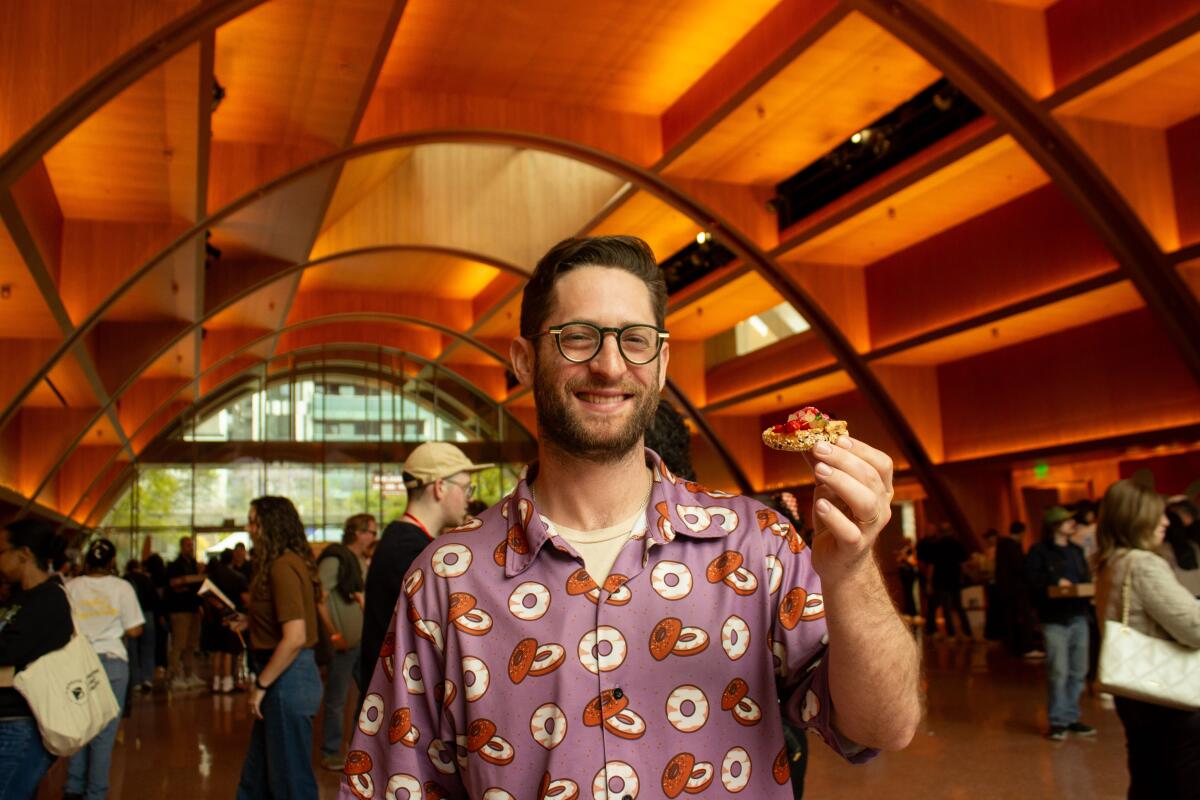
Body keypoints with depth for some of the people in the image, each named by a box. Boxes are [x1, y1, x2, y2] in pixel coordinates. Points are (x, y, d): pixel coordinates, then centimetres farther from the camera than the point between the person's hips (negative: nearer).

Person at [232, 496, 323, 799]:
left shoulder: (283, 567, -19)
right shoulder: (287, 562, 11)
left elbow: (295, 637, -25)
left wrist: (261, 685, -18)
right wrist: (250, 621, 11)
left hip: (288, 676, -10)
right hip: (286, 674, 10)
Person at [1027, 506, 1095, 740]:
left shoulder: (1076, 551, 16)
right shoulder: (1039, 552, -4)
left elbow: (1086, 579, 18)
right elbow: (1032, 582, -10)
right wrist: (1055, 584, -14)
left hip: (1079, 617, 6)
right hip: (1055, 620, -6)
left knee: (1078, 671, 8)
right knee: (1058, 672, -5)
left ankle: (1071, 717, 21)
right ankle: (1058, 721, 6)